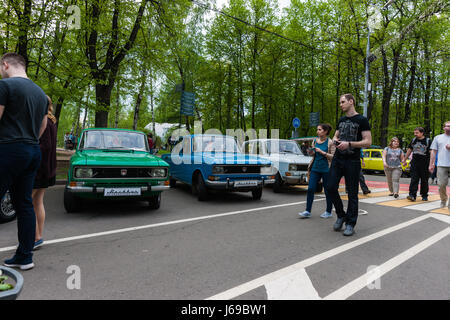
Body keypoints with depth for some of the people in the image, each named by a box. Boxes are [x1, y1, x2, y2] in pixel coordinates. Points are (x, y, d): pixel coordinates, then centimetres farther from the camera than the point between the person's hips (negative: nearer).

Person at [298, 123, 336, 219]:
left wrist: (322, 152, -18)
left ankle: (328, 212, 20)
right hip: (315, 168, 5)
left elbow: (333, 156, -10)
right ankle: (308, 211, 5)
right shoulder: (315, 141, 9)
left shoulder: (330, 142, -7)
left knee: (327, 191, 5)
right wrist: (311, 152, -2)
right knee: (310, 189, -1)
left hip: (326, 169, -5)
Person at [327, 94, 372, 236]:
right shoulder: (341, 120, 15)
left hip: (352, 161, -5)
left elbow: (368, 142, -10)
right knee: (331, 188, 0)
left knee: (352, 193, 1)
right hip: (337, 159, 6)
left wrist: (349, 144, -21)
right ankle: (341, 215, 21)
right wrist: (335, 140, 0)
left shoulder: (362, 120, -4)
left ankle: (350, 223, 11)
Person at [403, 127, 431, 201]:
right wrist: (404, 160, 21)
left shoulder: (428, 141, -3)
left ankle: (424, 196, 20)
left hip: (424, 164, -3)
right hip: (414, 163, 3)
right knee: (414, 179, -5)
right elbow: (409, 150, 18)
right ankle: (412, 195, -9)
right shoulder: (413, 140, 9)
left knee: (424, 181, 7)